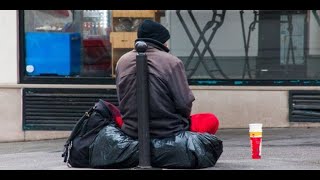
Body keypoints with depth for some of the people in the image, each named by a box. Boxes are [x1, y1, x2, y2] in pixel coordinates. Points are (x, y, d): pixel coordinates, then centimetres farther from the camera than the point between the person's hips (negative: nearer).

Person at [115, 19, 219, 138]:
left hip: (132, 130, 4)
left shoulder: (122, 62, 2)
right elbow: (184, 103, -12)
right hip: (168, 131, -3)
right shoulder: (172, 62, -12)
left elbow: (122, 101, 9)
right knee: (211, 121, 19)